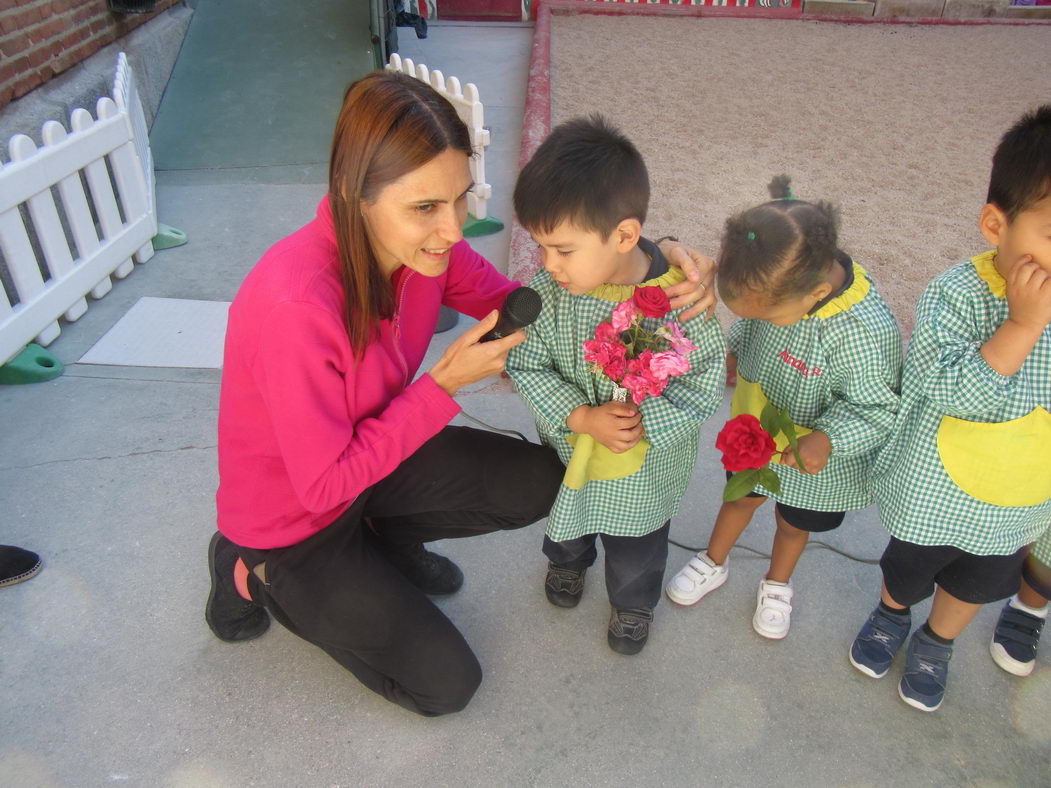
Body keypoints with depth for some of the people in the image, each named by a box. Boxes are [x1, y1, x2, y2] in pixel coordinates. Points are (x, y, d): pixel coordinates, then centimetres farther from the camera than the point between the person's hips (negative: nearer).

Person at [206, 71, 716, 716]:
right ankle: (259, 574, 14)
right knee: (445, 683, 0)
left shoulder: (424, 241, -17)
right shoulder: (297, 306, -39)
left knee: (540, 482, -6)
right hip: (290, 513, -6)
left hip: (370, 452, 6)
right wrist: (447, 383, -29)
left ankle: (384, 540, 16)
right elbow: (325, 484, -28)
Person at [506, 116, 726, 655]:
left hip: (645, 468, -2)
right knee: (564, 518, 33)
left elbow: (705, 383, -21)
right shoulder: (547, 291, -26)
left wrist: (644, 420, -31)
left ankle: (634, 602, 59)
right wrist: (583, 418, -27)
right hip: (567, 447, 2)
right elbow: (526, 367, -16)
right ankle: (567, 560, 69)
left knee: (636, 546, 26)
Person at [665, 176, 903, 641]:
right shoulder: (778, 281, -22)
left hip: (814, 460, -4)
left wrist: (826, 439, -39)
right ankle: (713, 564, 53)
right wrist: (735, 353, 10)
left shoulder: (863, 332, -39)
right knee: (742, 497, 27)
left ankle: (777, 584, 54)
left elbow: (878, 408, -27)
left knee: (793, 522, 23)